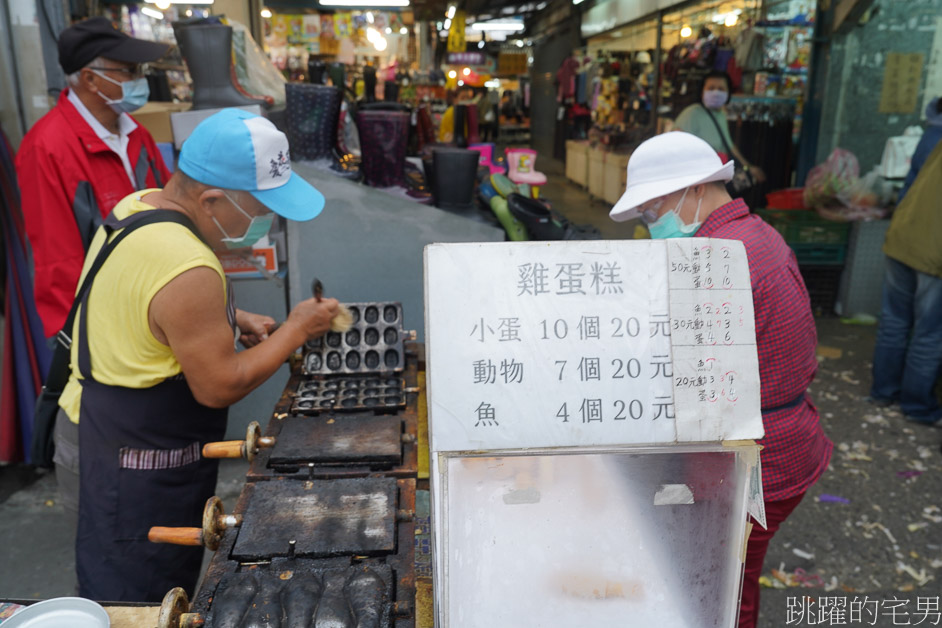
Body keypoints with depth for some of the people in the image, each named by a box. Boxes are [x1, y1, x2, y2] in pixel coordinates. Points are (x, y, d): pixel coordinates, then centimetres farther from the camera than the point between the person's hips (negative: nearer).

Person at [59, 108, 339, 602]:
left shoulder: (140, 204, -2)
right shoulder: (188, 271, -32)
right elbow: (220, 386, -23)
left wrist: (234, 319, 3)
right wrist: (296, 329, -14)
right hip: (145, 462, -9)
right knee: (144, 599, 11)